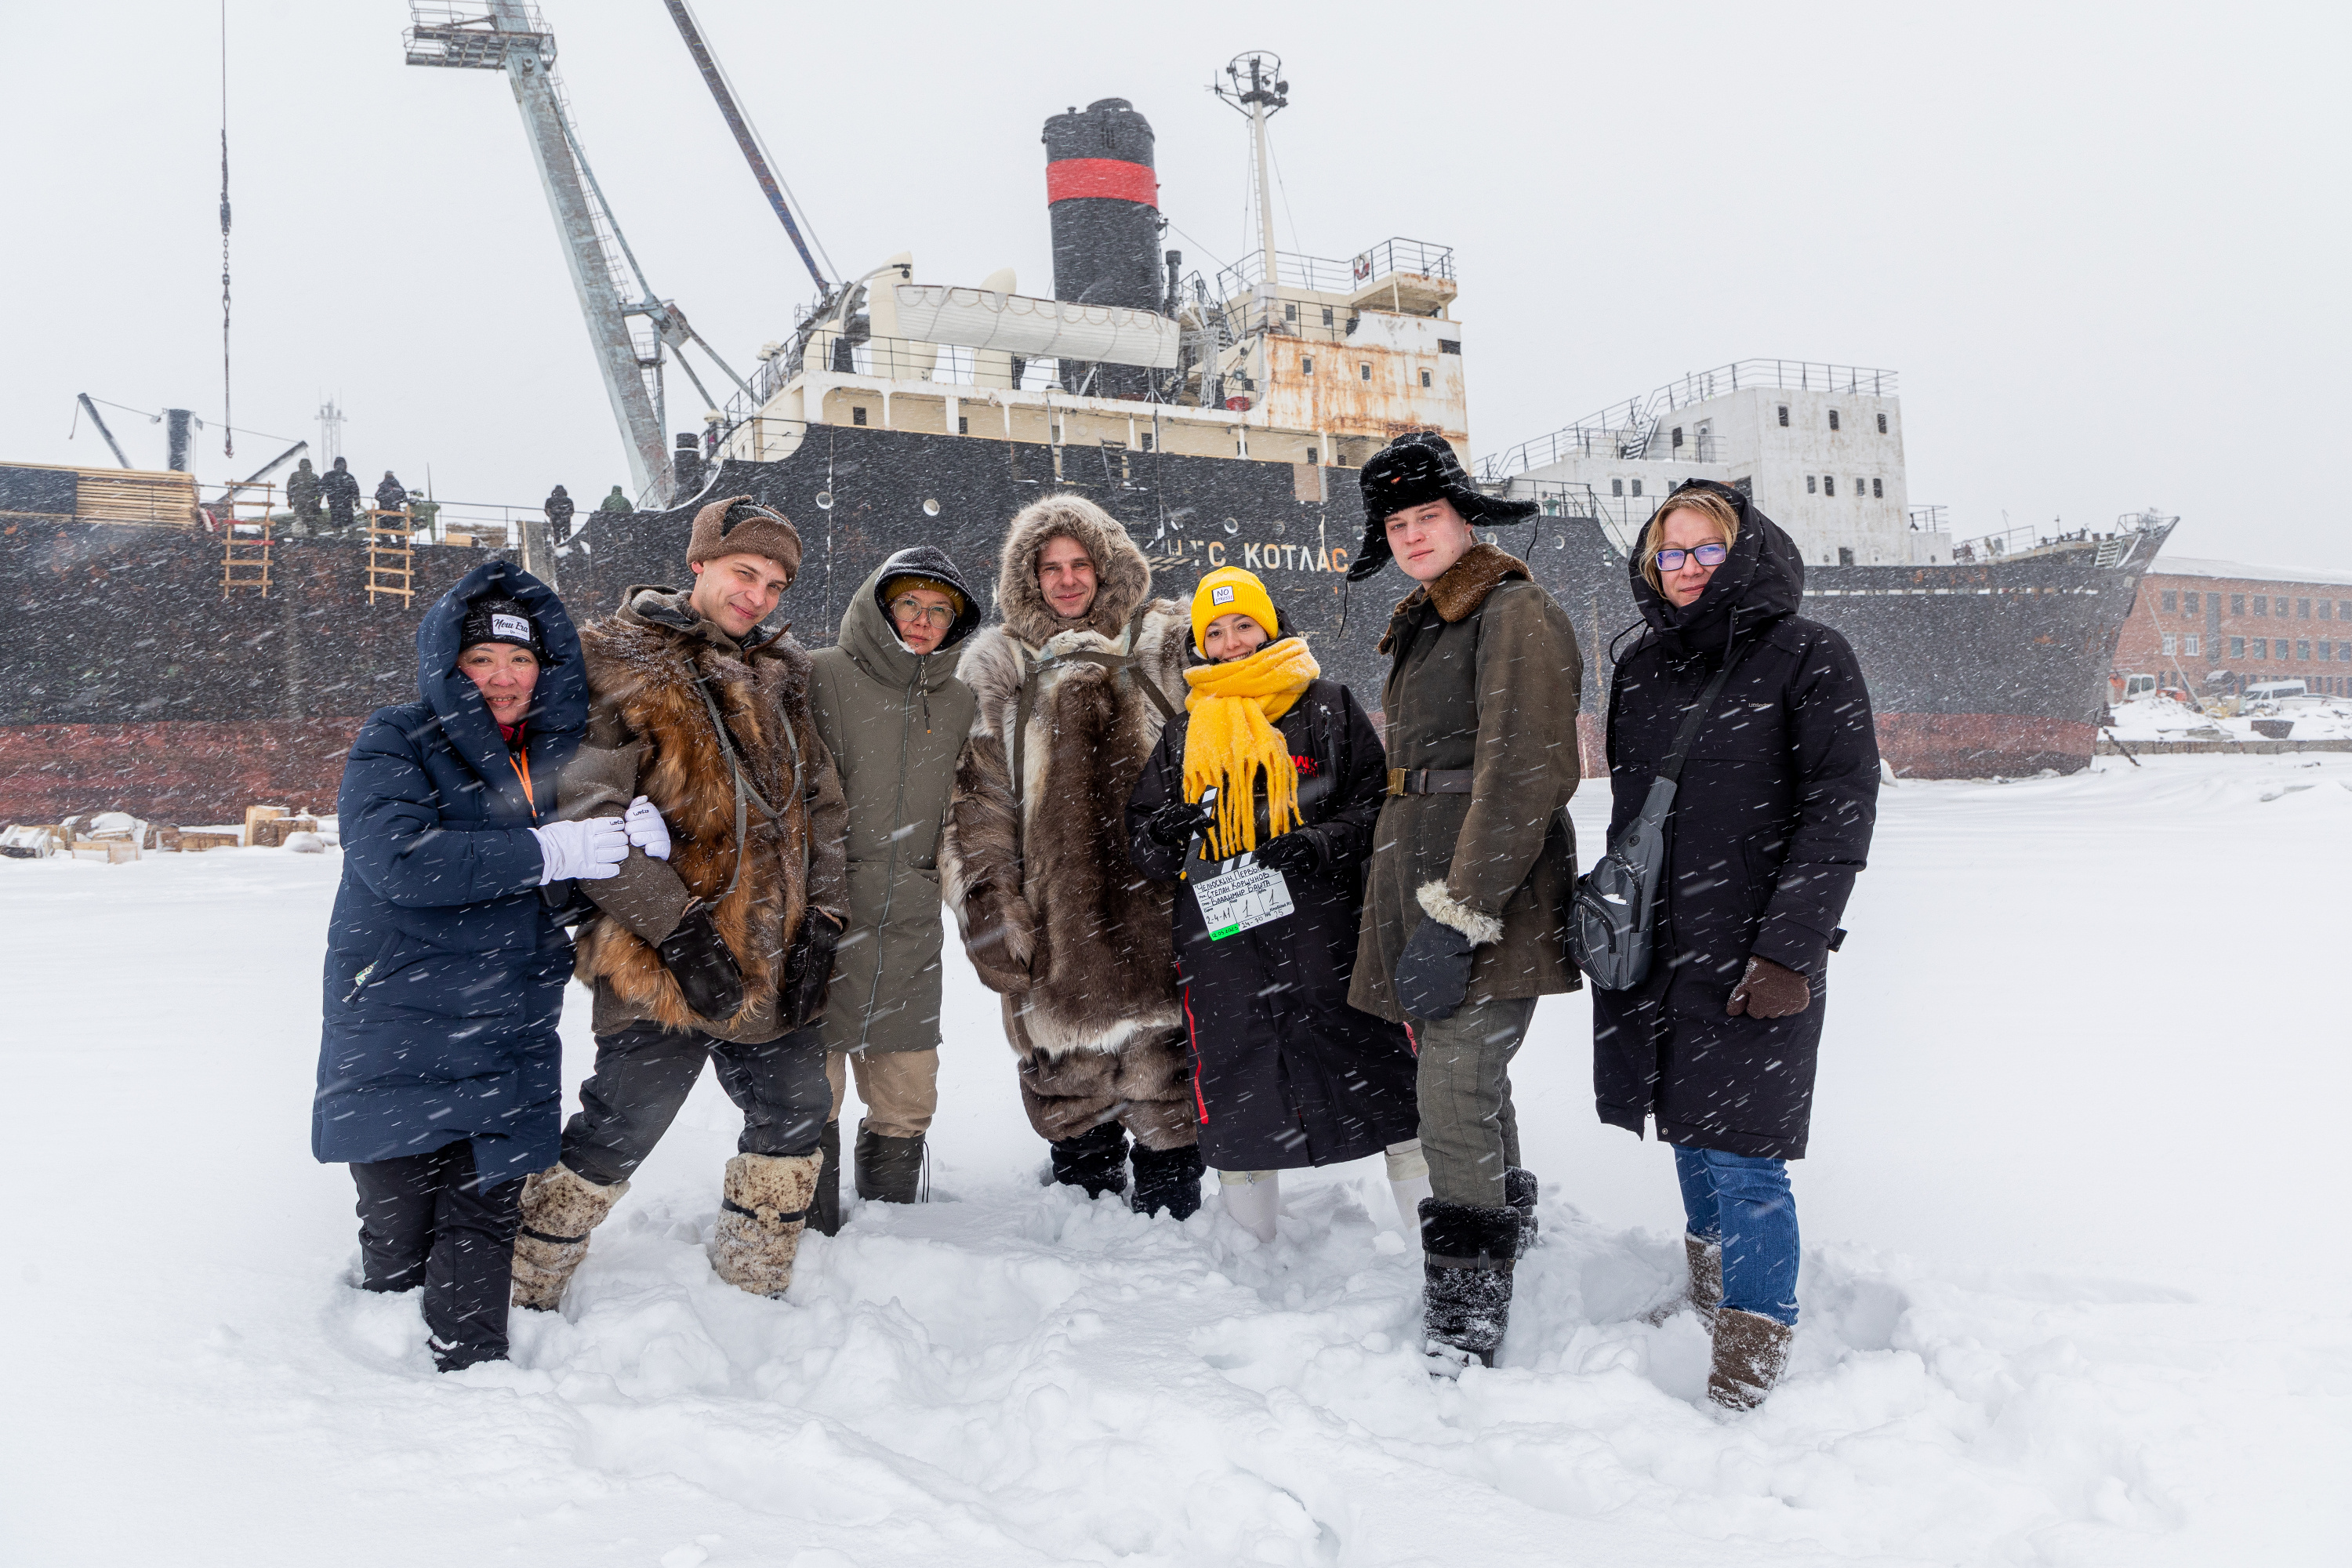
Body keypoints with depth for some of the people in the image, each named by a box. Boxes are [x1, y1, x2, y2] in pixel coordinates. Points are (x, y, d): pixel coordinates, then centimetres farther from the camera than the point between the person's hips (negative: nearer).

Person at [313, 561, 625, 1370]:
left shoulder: (556, 753, 12)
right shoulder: (395, 744, -4)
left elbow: (574, 888, 19)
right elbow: (397, 860, -21)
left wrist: (639, 842, -4)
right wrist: (543, 854, -23)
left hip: (509, 1037, 4)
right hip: (398, 1025, -3)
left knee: (484, 1211, 2)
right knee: (399, 1227, 3)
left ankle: (472, 1370, 14)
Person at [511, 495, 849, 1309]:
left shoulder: (781, 672, 15)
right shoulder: (618, 660, -6)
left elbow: (819, 803, 16)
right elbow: (588, 815, -14)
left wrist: (820, 918, 4)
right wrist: (677, 926, -18)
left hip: (775, 962, 6)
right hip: (662, 964, -6)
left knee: (793, 1118, 12)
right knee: (615, 1135, -4)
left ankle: (753, 1287, 32)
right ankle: (519, 1294, 17)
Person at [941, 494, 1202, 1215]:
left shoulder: (1168, 646, 9)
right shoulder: (997, 666, 10)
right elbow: (975, 797, 7)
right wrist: (989, 907, -1)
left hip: (1158, 906, -1)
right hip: (1052, 923, 1)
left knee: (1164, 1074, 2)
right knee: (1069, 1086, 8)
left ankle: (1170, 1206, 17)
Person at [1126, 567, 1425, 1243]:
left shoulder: (1328, 708, 8)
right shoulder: (1183, 732, 17)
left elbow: (1377, 801, 3)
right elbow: (1142, 828, 20)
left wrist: (1321, 843, -14)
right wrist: (1165, 835, -4)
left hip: (1323, 919, -3)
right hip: (1220, 937, 3)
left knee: (1371, 1055, -4)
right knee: (1235, 1084, 6)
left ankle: (1434, 1219, 8)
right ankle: (1249, 1244, 22)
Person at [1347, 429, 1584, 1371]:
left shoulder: (1516, 614, -8)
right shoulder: (1421, 629, 21)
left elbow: (1521, 779, -18)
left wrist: (1456, 921, -22)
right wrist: (1405, 920, 22)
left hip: (1492, 906, -9)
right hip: (1425, 892, 9)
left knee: (1456, 1108, -13)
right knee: (1472, 1097, 16)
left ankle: (1463, 1338, -6)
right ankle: (1505, 1241, 31)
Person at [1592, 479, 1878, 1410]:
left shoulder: (1809, 658, -6)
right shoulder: (1641, 667, 11)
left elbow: (1842, 809, -10)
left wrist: (1789, 947, -16)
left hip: (1759, 950, -5)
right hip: (1654, 943, 6)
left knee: (1741, 1151, -6)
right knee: (1687, 1129, 16)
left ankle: (1755, 1341, 9)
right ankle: (1707, 1290, 38)